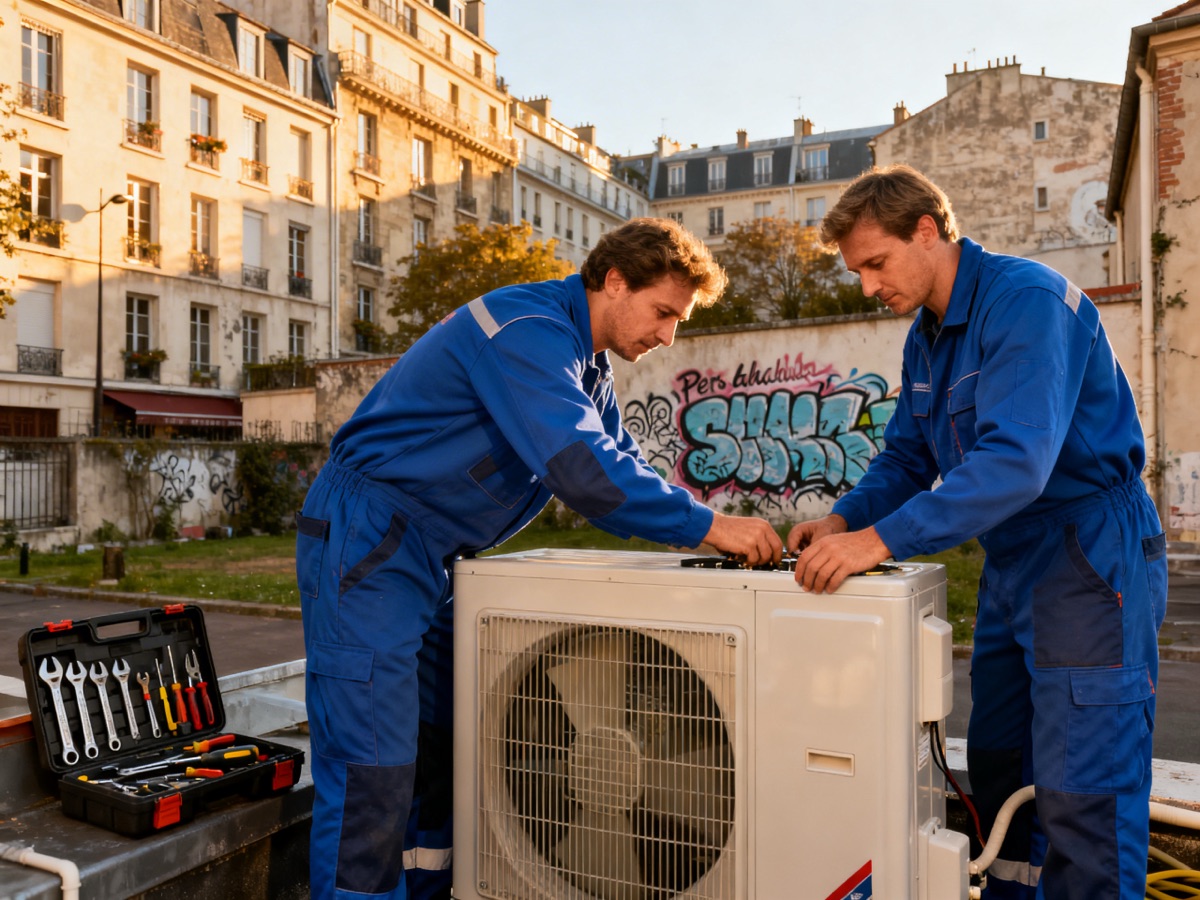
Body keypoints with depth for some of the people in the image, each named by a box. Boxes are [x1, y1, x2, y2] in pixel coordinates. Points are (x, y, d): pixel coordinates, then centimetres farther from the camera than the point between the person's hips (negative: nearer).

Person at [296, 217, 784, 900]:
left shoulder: (585, 359, 13)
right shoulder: (530, 331, -20)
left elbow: (621, 461, 14)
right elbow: (581, 467, -31)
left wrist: (722, 530, 1)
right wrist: (706, 525, -23)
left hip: (433, 557, 10)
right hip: (369, 543, -10)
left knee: (438, 759, 13)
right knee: (374, 777, -8)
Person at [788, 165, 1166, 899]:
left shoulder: (1026, 300, -19)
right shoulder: (926, 335, 9)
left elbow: (1016, 460, -30)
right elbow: (907, 457, 13)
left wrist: (882, 539, -34)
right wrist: (845, 520, -5)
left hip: (1091, 561, -9)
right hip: (1012, 564, 9)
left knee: (1083, 798, -4)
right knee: (998, 771, 17)